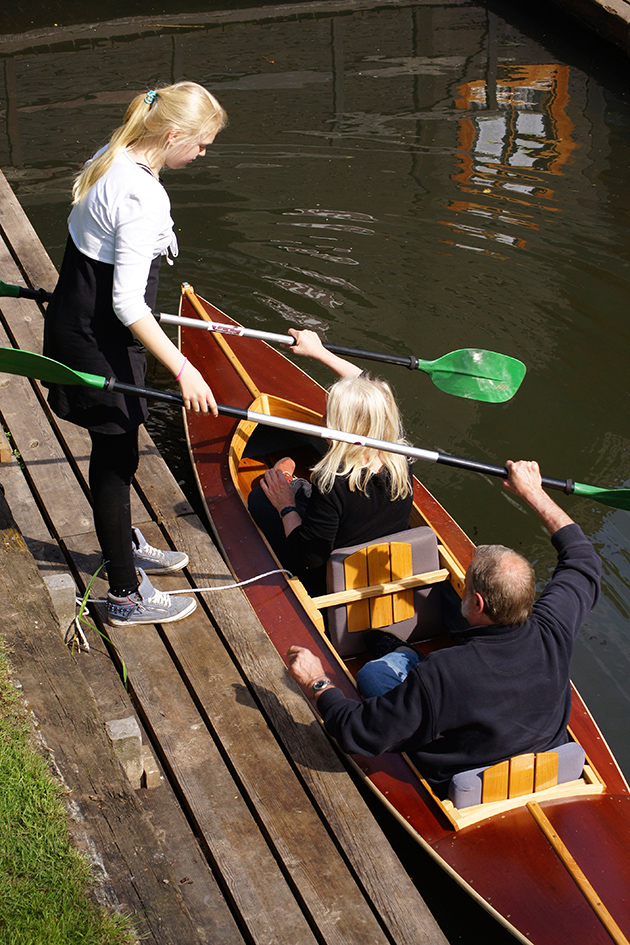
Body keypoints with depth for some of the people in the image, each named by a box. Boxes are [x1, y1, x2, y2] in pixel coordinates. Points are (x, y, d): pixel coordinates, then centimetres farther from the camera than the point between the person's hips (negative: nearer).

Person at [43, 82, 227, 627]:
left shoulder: (112, 158, 3)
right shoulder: (141, 196, -28)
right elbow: (126, 305, -29)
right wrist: (183, 369, -28)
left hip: (78, 316, 10)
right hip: (98, 341, -10)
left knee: (116, 444, 24)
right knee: (116, 455, 1)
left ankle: (125, 544, 45)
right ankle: (127, 595, 14)